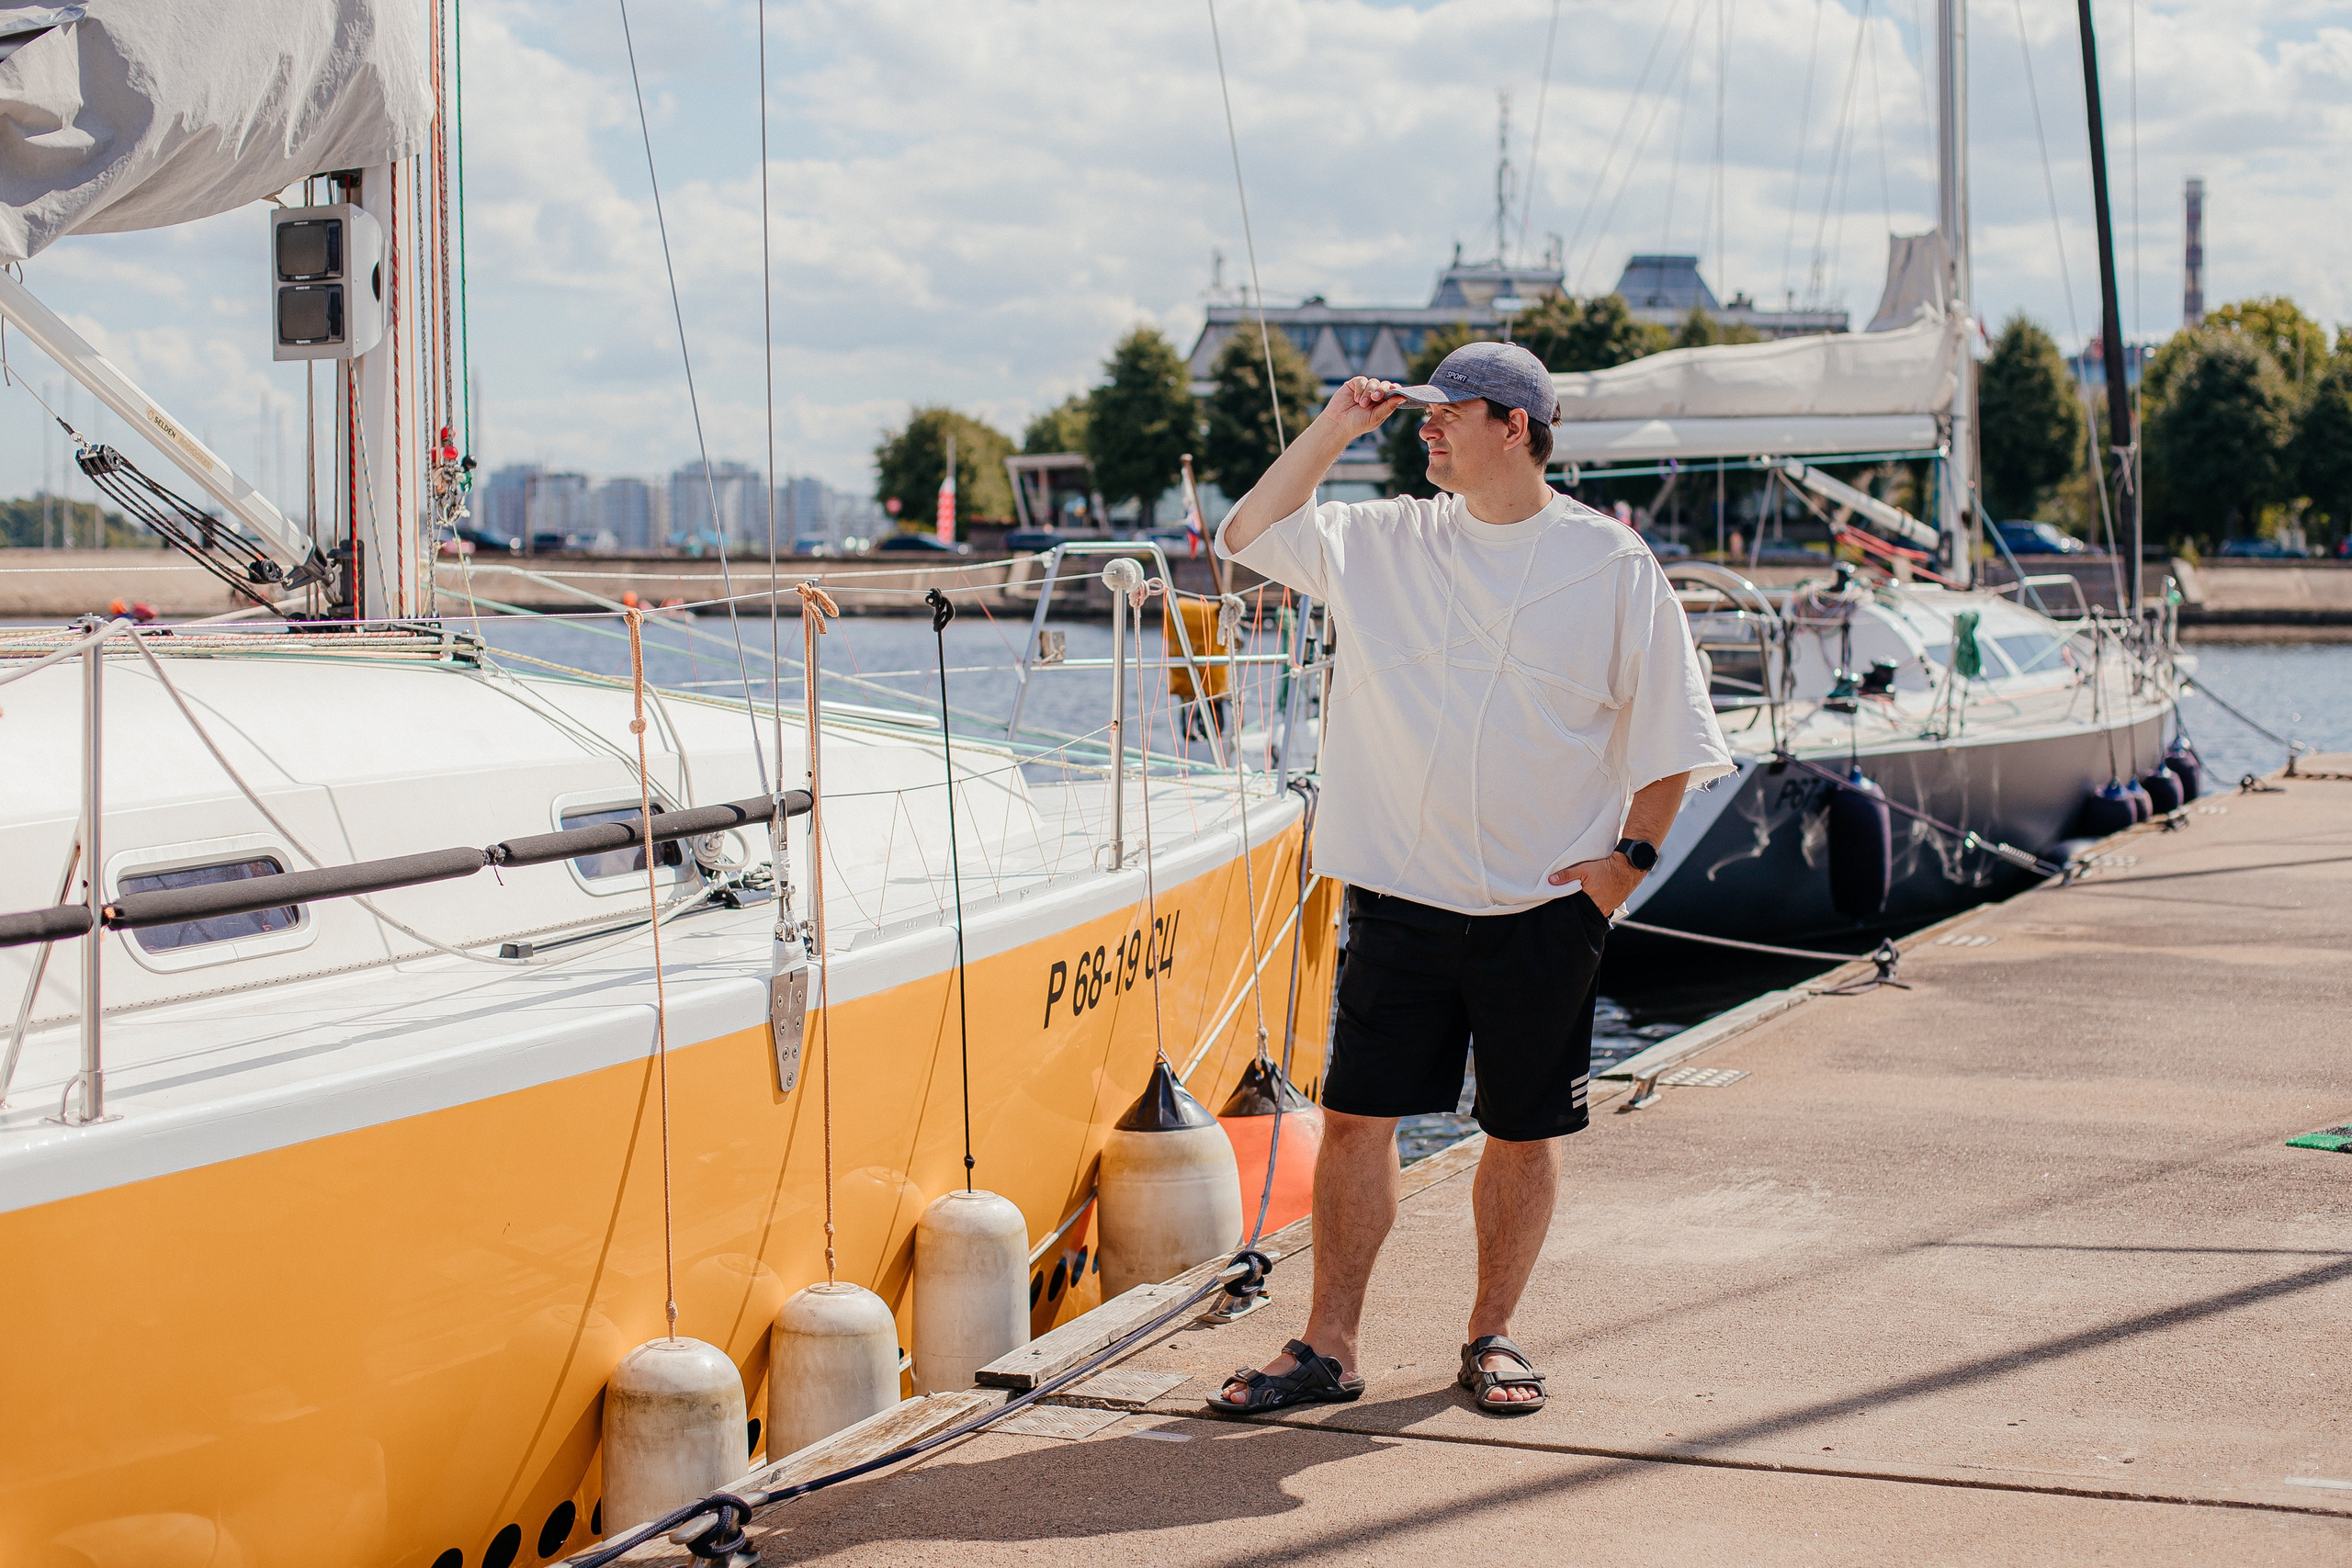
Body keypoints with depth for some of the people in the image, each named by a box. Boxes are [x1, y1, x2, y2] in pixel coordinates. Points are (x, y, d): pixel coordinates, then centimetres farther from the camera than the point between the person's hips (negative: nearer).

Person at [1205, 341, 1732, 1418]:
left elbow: (1672, 732, 3)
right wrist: (1334, 431, 3)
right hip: (1401, 899, 2)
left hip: (1546, 912, -2)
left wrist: (1631, 856, -4)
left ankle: (1492, 1337, 23)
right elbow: (1248, 535, 9)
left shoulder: (1612, 565, -1)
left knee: (1525, 1132, 7)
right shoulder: (1385, 542, 7)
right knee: (1357, 1117, 0)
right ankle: (1327, 1347, 9)